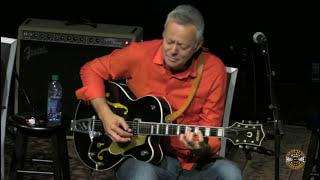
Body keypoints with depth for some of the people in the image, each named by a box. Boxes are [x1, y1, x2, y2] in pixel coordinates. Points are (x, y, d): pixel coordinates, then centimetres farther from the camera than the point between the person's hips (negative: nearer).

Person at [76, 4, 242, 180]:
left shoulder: (214, 69, -8)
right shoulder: (140, 54, -8)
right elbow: (92, 70, 3)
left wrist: (202, 148, -30)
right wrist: (105, 115, -11)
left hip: (190, 161, 2)